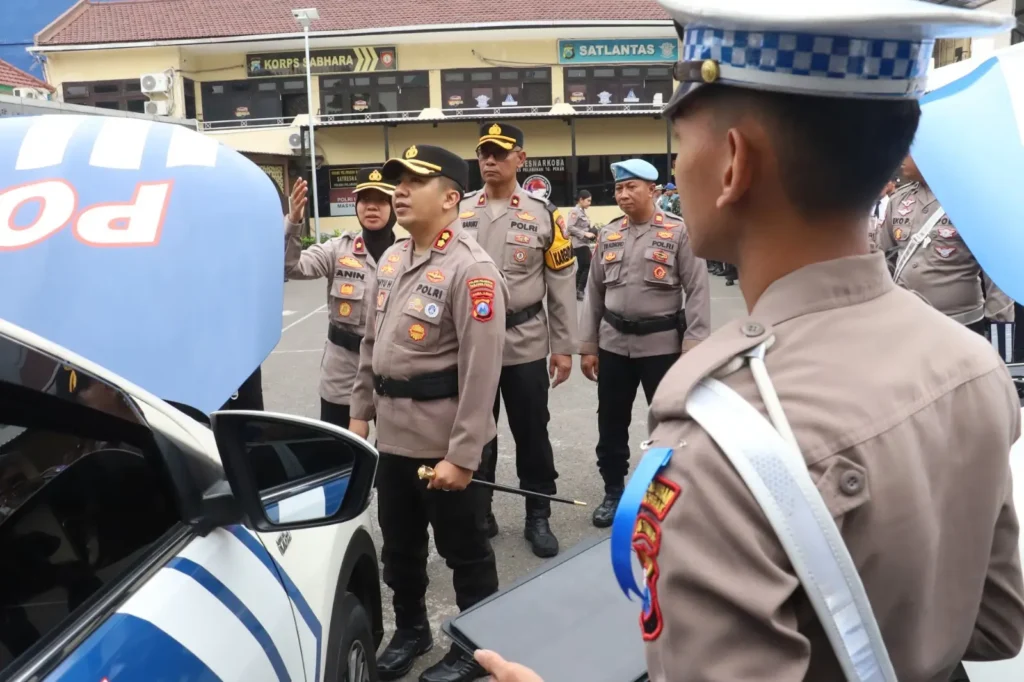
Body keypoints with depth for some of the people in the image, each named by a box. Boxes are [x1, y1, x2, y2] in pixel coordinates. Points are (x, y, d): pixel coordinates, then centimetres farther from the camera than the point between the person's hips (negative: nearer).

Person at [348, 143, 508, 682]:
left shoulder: (470, 268, -18)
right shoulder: (391, 259, 9)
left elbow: (480, 370, -21)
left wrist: (462, 454, -22)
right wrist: (360, 412, 15)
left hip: (445, 439, -8)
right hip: (394, 433, 8)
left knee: (464, 549, 10)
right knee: (399, 544, 21)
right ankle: (410, 630, 43)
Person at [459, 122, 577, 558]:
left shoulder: (544, 214, -2)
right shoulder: (457, 213, 4)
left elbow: (562, 284, 0)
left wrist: (564, 347, -3)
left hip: (525, 345, -2)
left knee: (531, 433, 8)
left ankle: (538, 518, 23)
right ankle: (478, 514, 29)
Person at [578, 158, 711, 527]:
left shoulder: (679, 232, -6)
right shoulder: (608, 234, 7)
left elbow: (697, 291, -8)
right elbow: (594, 292, 10)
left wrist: (694, 346, -13)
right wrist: (587, 346, 7)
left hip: (662, 343, -4)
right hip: (614, 343, 4)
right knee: (611, 422, 11)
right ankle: (613, 492, 28)